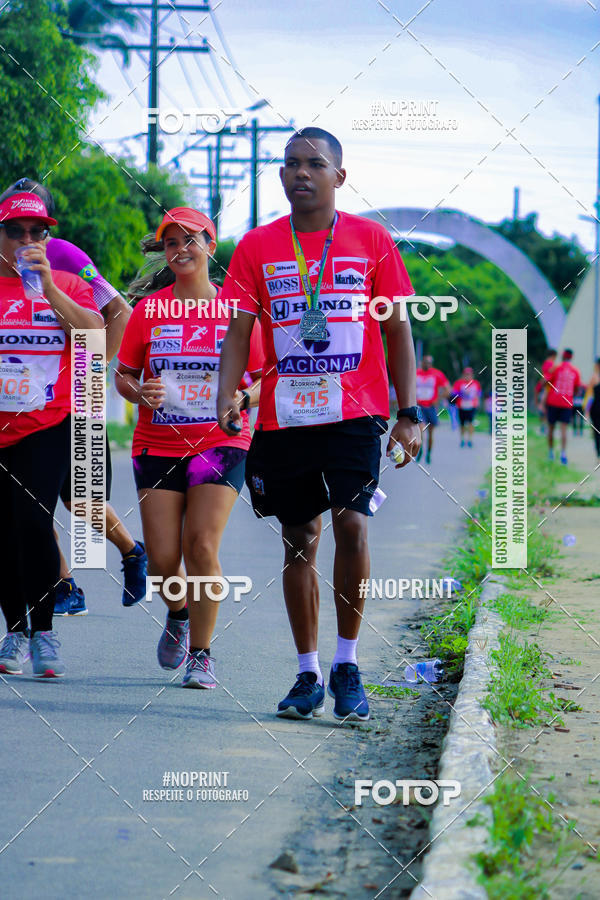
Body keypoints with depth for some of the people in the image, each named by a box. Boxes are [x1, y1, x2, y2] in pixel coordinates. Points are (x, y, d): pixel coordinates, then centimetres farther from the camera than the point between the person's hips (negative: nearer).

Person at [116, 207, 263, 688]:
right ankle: (179, 613, 32)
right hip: (158, 446, 2)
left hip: (220, 443, -2)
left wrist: (243, 399, -15)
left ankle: (202, 653, -2)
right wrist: (140, 392, -13)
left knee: (201, 545, -17)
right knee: (162, 559, -3)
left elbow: (264, 379, 7)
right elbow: (123, 374, 9)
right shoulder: (148, 310, 2)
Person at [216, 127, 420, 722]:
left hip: (355, 412, -2)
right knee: (299, 541, 7)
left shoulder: (371, 240, 4)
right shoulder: (257, 247, 7)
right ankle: (308, 674, 18)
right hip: (282, 417, 2)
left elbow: (398, 330, 7)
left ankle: (346, 665, -2)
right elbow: (238, 331, 6)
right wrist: (227, 397, -10)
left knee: (351, 523, -16)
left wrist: (408, 413, 1)